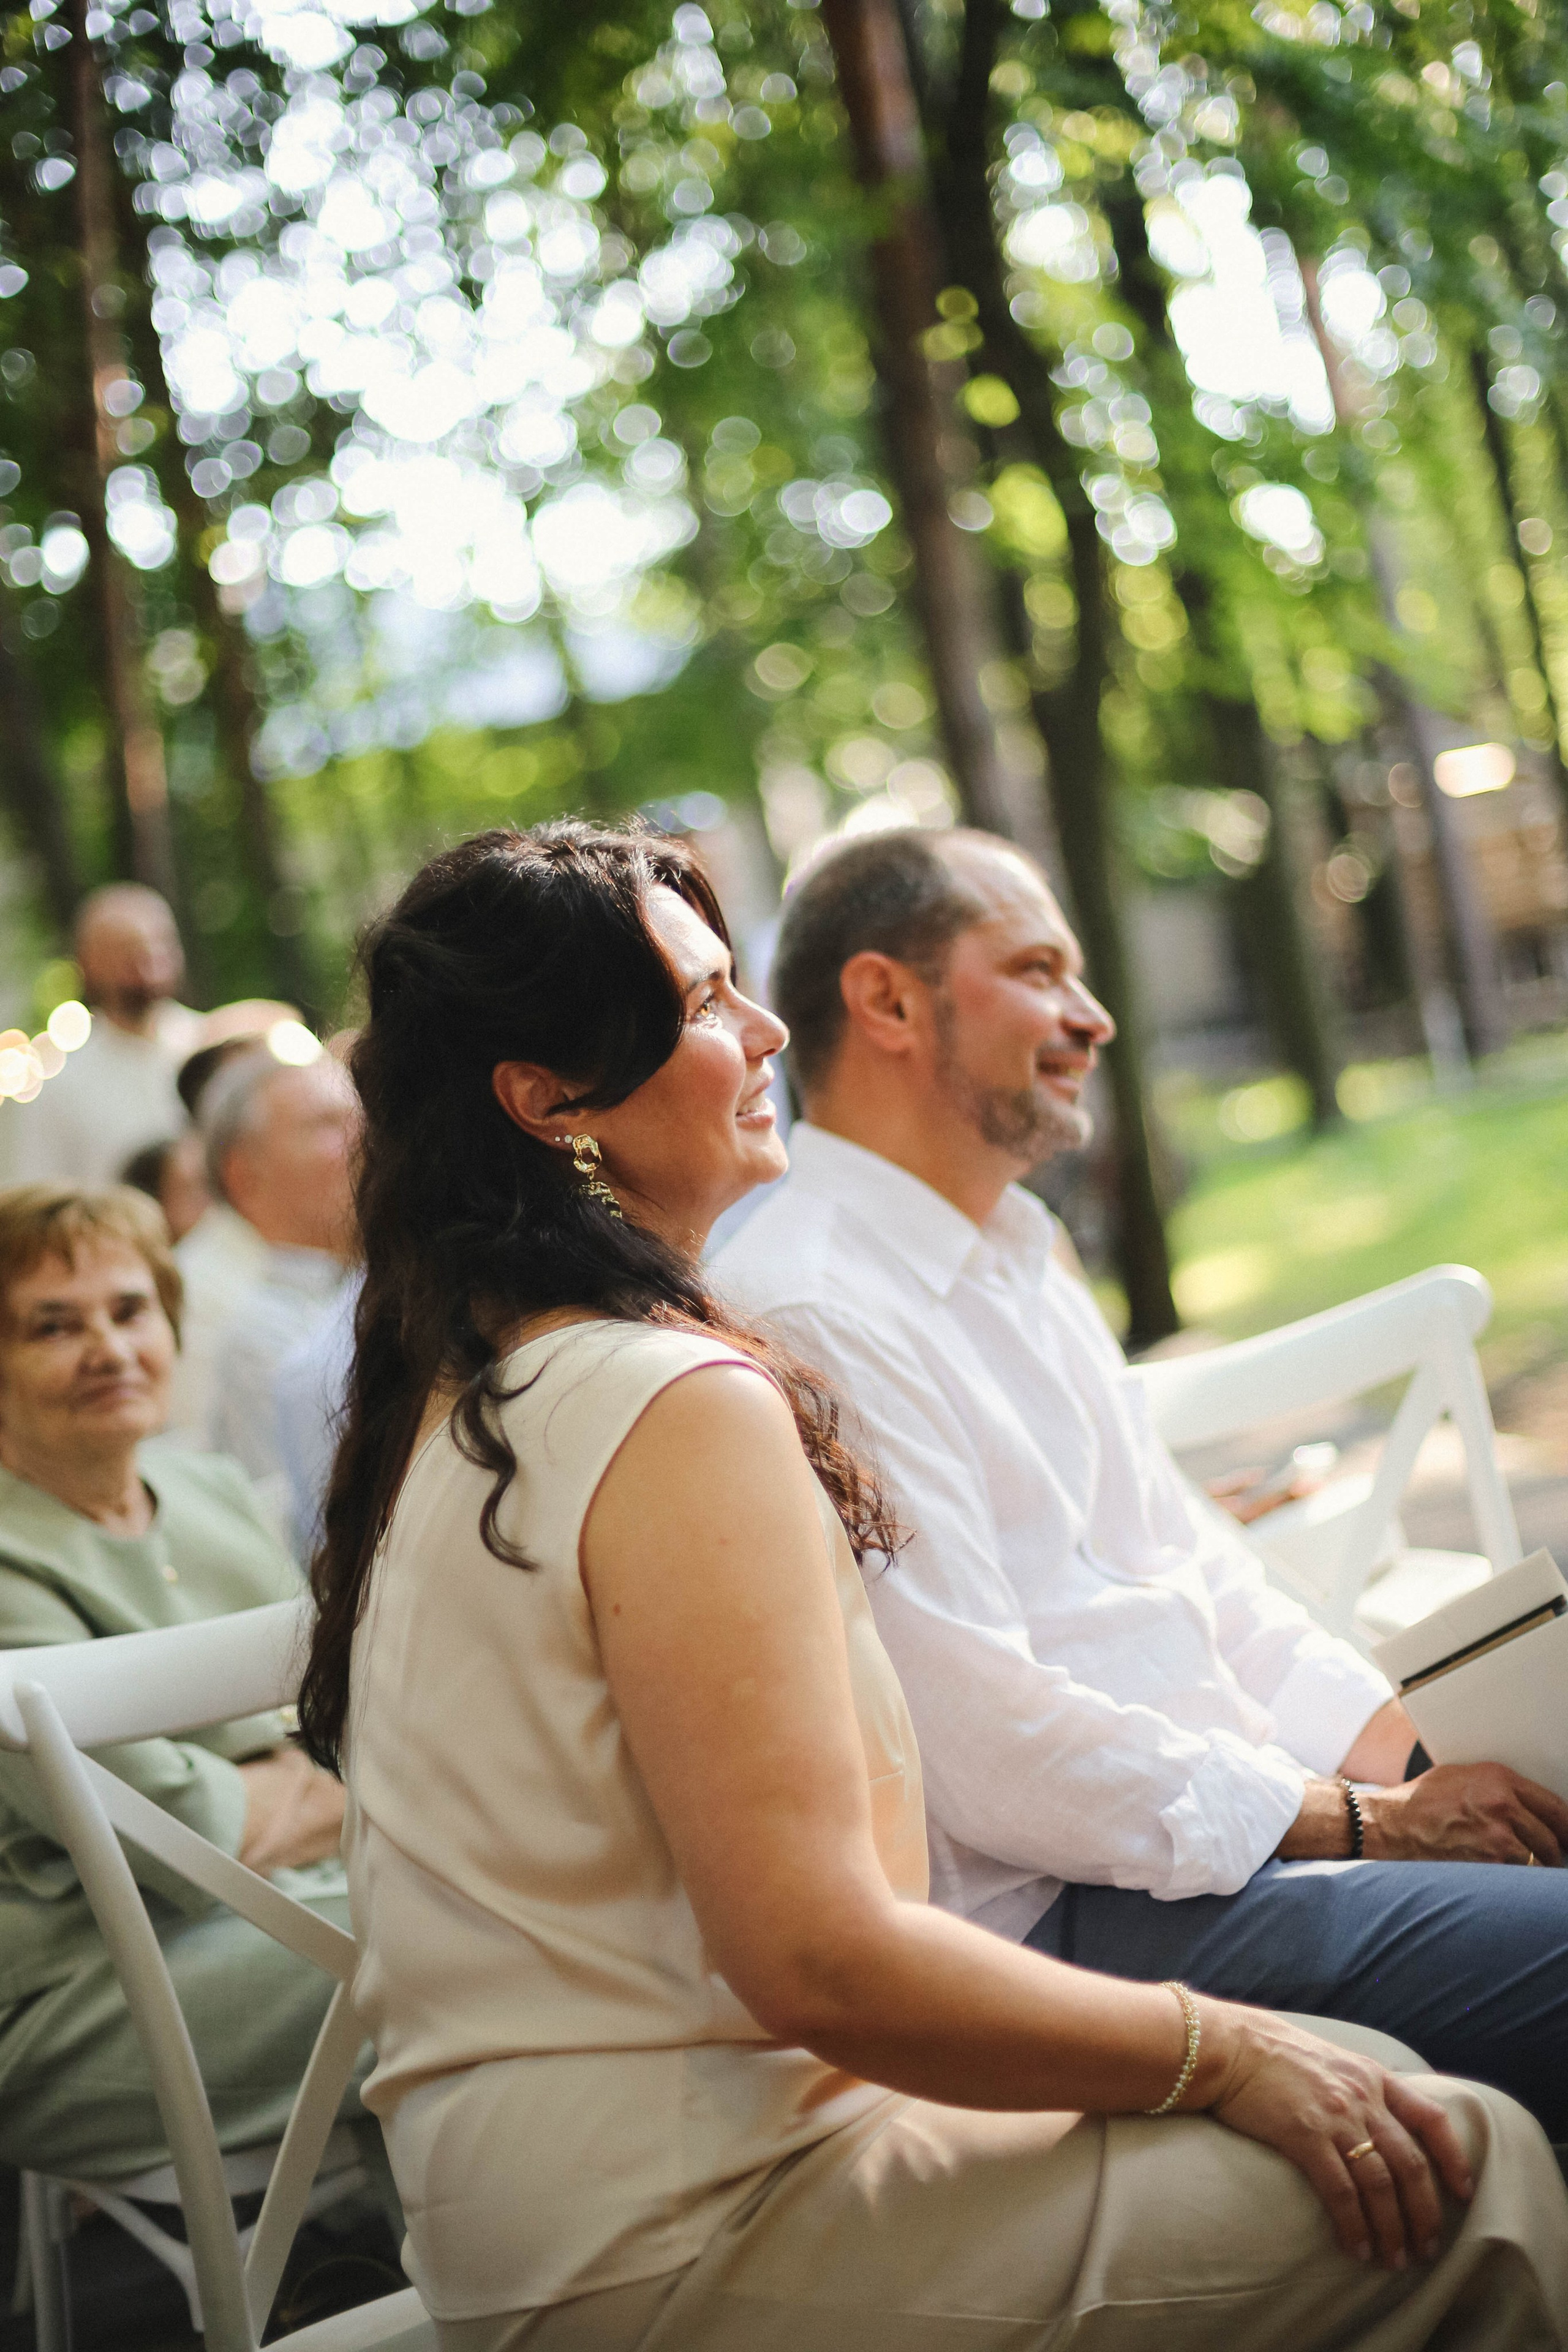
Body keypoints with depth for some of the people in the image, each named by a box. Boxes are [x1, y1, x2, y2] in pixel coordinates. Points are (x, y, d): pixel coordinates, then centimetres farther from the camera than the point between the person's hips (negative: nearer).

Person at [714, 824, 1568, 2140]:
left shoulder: (1016, 1256, 17)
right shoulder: (807, 1319, -16)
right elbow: (989, 1755, -19)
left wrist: (1418, 1760, 5)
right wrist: (1365, 1822, -13)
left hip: (1225, 1819, 10)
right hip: (1059, 1922, -10)